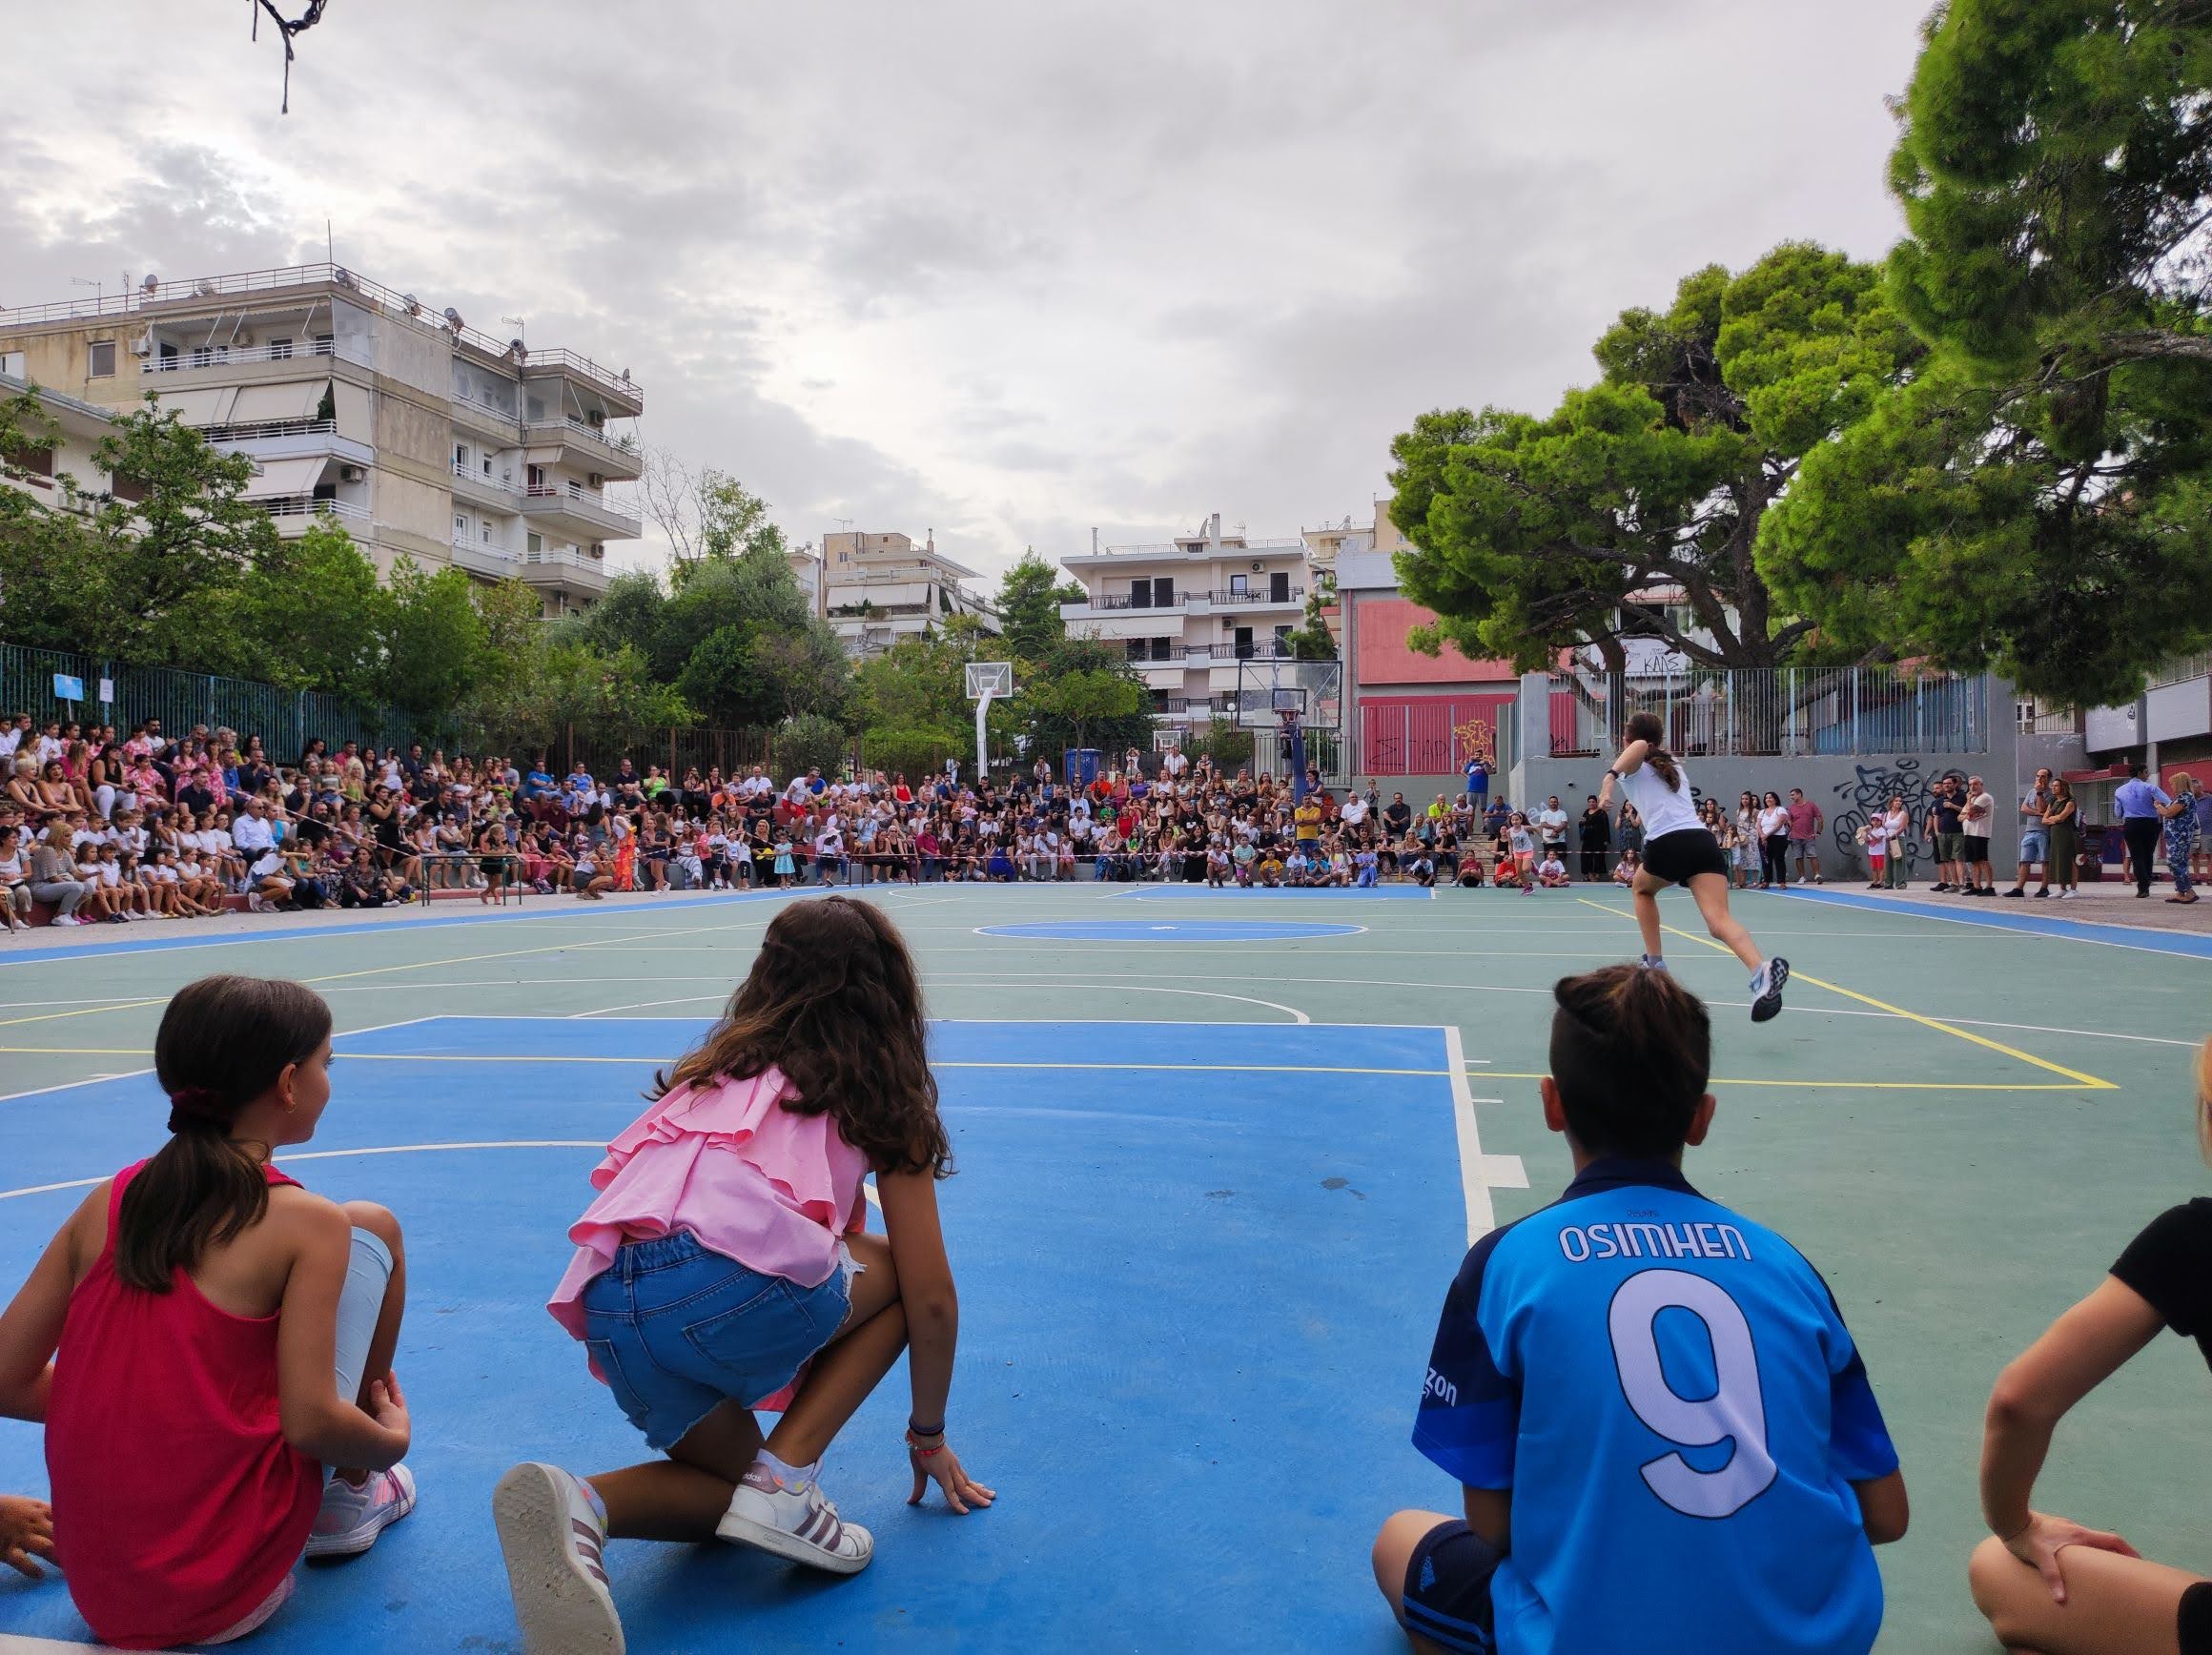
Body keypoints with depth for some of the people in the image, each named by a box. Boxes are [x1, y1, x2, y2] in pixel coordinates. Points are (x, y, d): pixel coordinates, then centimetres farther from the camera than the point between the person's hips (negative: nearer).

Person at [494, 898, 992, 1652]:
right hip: (738, 1289, -5)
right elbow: (930, 1297, 15)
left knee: (733, 1477, 30)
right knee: (897, 1272, 24)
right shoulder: (881, 1092, 14)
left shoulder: (717, 1070, 29)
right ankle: (783, 1479, 8)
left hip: (609, 1319, 6)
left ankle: (581, 1504, -2)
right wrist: (928, 1433, 31)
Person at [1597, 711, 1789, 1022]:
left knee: (1643, 890, 32)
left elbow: (1639, 746, -10)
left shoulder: (1631, 766, 14)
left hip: (1667, 844, -4)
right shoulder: (1674, 763, 30)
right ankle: (1762, 971, -42)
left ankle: (1655, 963, 28)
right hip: (1704, 840, 4)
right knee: (1720, 921, -15)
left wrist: (1610, 775, -22)